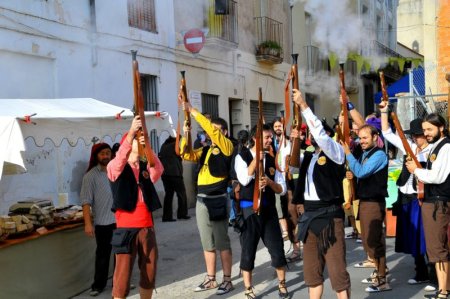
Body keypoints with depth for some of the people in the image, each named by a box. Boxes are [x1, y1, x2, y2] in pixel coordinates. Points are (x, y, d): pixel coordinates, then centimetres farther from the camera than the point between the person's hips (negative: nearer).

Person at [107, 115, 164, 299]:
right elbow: (119, 159, -23)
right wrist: (131, 132, -37)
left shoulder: (146, 168, 11)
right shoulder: (116, 168, 0)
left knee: (149, 272, 12)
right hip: (126, 228, -4)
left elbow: (158, 170, -12)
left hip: (147, 227, 4)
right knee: (122, 275, -4)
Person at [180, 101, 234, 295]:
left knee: (222, 242, -1)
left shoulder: (226, 147, -4)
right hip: (201, 200, 7)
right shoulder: (205, 150, 16)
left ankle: (227, 280, 7)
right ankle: (211, 279, 22)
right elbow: (186, 155, 8)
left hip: (218, 200, -7)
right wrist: (185, 135, -5)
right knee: (207, 243, 13)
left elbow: (210, 129, -15)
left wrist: (192, 111, -14)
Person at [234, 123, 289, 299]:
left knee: (277, 249, 5)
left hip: (268, 209, 3)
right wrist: (257, 157, -19)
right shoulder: (242, 157, -3)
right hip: (249, 210, -3)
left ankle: (282, 285, 24)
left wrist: (269, 182, -14)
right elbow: (244, 180, -21)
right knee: (248, 251, 4)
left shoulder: (272, 160, 8)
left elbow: (282, 189, 6)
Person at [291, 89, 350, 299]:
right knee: (311, 268, 13)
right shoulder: (308, 157, 16)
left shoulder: (336, 152, -3)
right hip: (309, 215, 7)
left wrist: (303, 106, -18)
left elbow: (320, 133, -19)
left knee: (337, 268, -6)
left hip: (329, 215, -7)